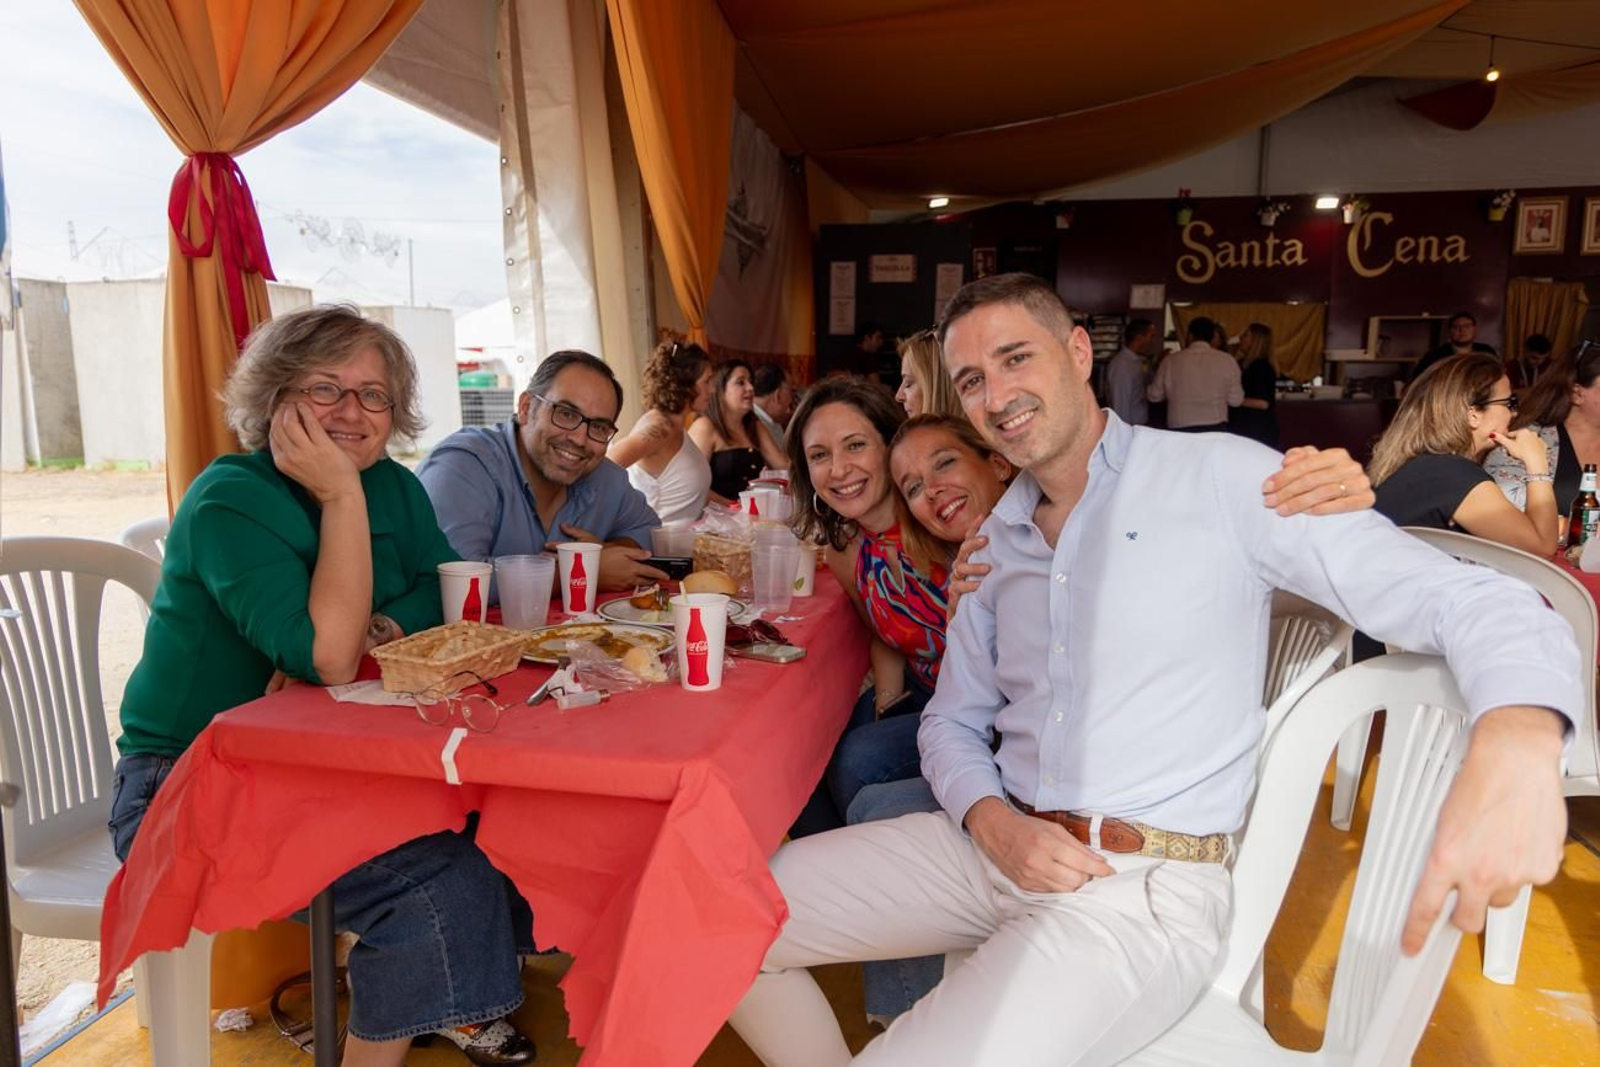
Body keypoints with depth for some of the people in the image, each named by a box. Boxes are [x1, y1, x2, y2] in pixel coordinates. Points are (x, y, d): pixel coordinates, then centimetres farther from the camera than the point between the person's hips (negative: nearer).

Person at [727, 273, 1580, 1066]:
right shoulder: (996, 540, 11)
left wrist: (1516, 740, -36)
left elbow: (1464, 600, -13)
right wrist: (993, 823, -6)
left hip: (1144, 888, -5)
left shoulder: (1220, 477, -7)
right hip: (997, 844, 6)